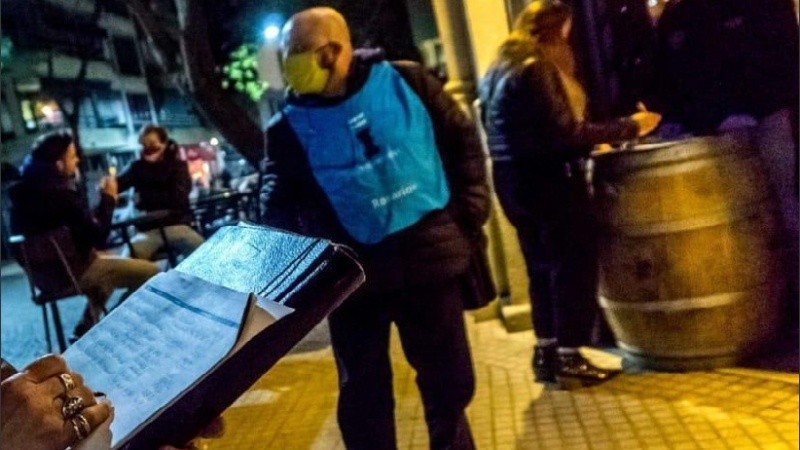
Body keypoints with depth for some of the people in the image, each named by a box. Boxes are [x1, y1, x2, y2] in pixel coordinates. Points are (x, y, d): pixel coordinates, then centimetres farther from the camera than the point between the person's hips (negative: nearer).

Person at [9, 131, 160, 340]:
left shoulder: (27, 189, 4)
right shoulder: (61, 193, -25)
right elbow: (98, 236, -18)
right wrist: (108, 199, -8)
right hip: (72, 271, -9)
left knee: (108, 264, 33)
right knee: (150, 272, -8)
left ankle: (85, 331, 29)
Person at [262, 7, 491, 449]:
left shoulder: (405, 81, -2)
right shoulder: (288, 129, -2)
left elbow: (463, 143, 6)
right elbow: (279, 208, 2)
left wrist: (470, 216, 0)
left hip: (432, 255, 1)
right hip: (355, 273, 0)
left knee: (450, 381, 14)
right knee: (363, 395, 10)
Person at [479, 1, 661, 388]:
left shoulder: (499, 71, 15)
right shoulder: (536, 69, -15)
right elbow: (563, 133, -21)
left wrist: (589, 142, 20)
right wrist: (627, 127, -16)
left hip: (515, 180, 10)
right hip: (547, 180, -10)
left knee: (543, 268, 15)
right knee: (574, 267, -1)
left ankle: (546, 354, 22)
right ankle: (569, 360, 5)